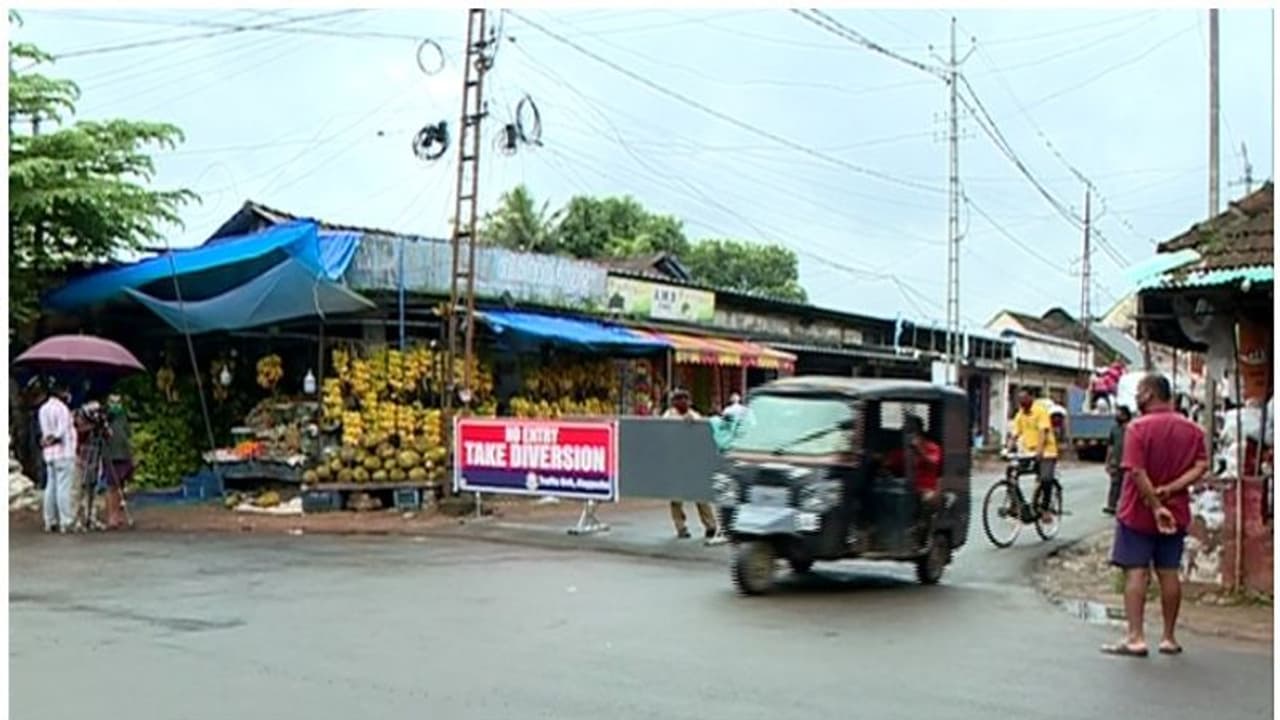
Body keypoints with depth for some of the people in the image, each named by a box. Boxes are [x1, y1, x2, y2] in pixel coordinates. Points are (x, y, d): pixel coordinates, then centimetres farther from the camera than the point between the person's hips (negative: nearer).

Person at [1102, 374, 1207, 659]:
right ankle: (1169, 638, 16)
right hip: (1176, 514, 5)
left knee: (1136, 572, -1)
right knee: (1169, 573, 10)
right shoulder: (1192, 429, 4)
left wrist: (1156, 506, -17)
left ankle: (1135, 638, -4)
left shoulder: (1138, 428, -13)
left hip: (1138, 513, -5)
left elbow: (1138, 473, -21)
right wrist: (1169, 490, -11)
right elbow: (1200, 467, -5)